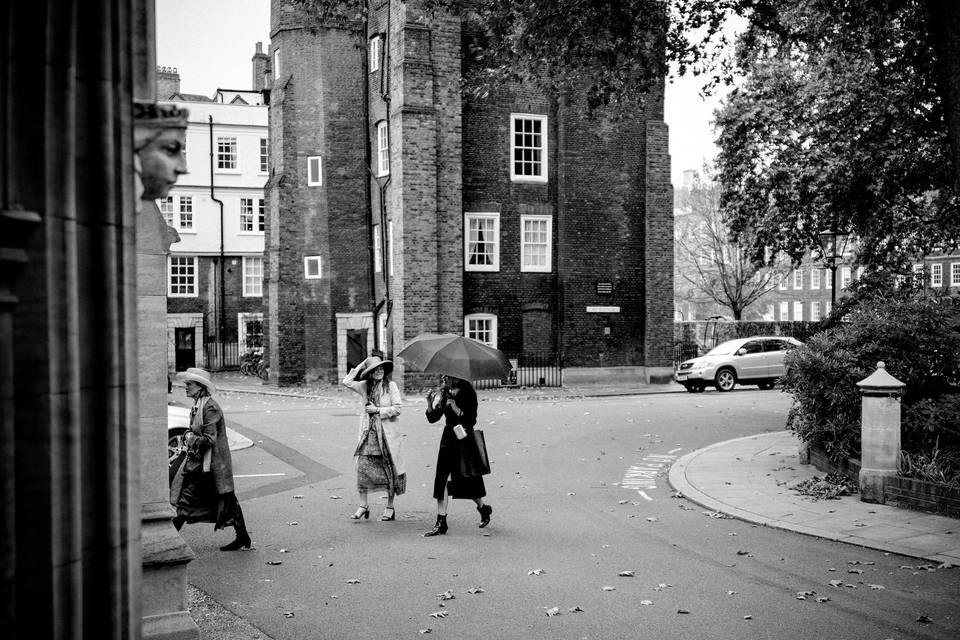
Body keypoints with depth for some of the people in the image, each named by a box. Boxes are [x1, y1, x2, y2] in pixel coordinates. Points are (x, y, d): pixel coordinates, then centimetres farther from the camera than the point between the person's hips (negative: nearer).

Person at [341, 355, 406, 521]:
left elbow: (397, 409, -8)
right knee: (362, 467, -4)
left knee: (389, 470, 4)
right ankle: (363, 505, 8)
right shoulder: (365, 386, 6)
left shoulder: (391, 386, -4)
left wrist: (378, 410, -12)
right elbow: (347, 382, -4)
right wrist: (360, 366, -1)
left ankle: (390, 508, 15)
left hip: (387, 434, -3)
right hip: (368, 433, 3)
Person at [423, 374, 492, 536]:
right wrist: (430, 403, -13)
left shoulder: (467, 393, -9)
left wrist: (454, 407, -24)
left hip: (464, 440, -5)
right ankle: (441, 523, -1)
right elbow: (432, 418, 3)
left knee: (466, 479, 3)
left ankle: (483, 508, 31)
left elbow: (470, 420, -16)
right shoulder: (444, 395, 6)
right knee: (441, 478, -4)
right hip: (448, 438, 5)